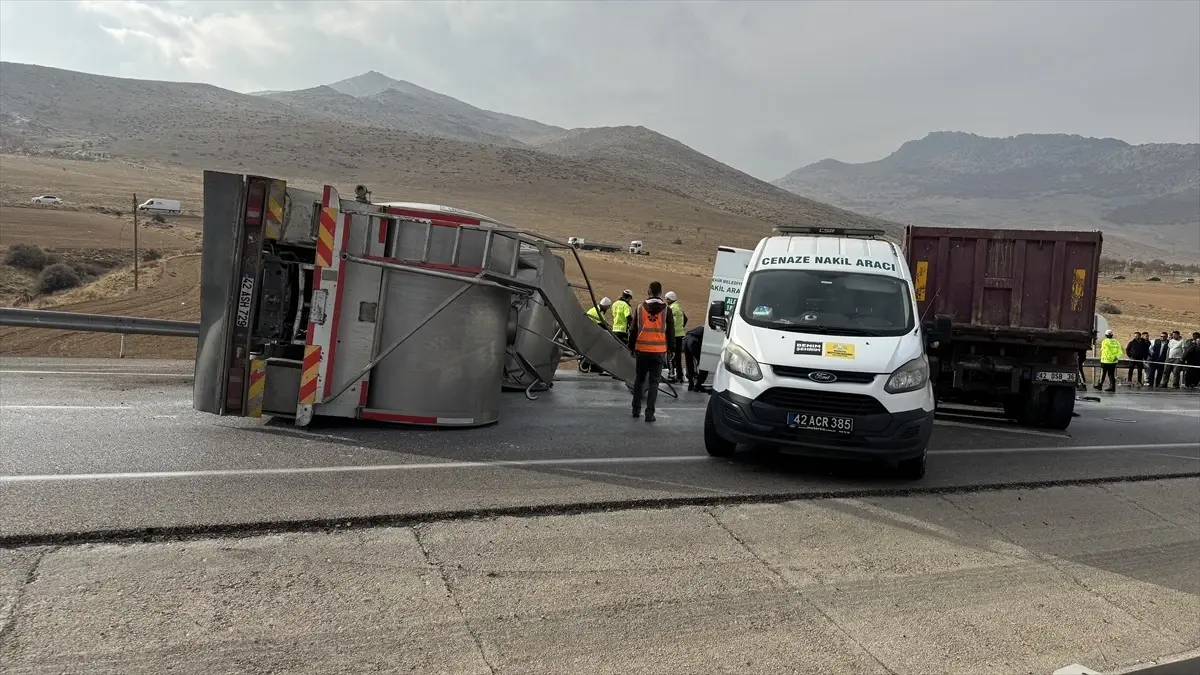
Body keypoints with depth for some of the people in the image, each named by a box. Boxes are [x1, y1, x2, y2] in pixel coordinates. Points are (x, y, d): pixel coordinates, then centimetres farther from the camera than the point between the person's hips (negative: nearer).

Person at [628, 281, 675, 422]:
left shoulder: (640, 308, 0)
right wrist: (670, 349, 12)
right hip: (659, 351, -1)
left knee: (639, 379, 16)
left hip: (641, 350, 1)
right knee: (654, 382, 2)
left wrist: (632, 347, 15)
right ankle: (649, 413, -2)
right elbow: (670, 331, 3)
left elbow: (633, 330, 5)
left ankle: (636, 409, 20)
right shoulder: (666, 310, -2)